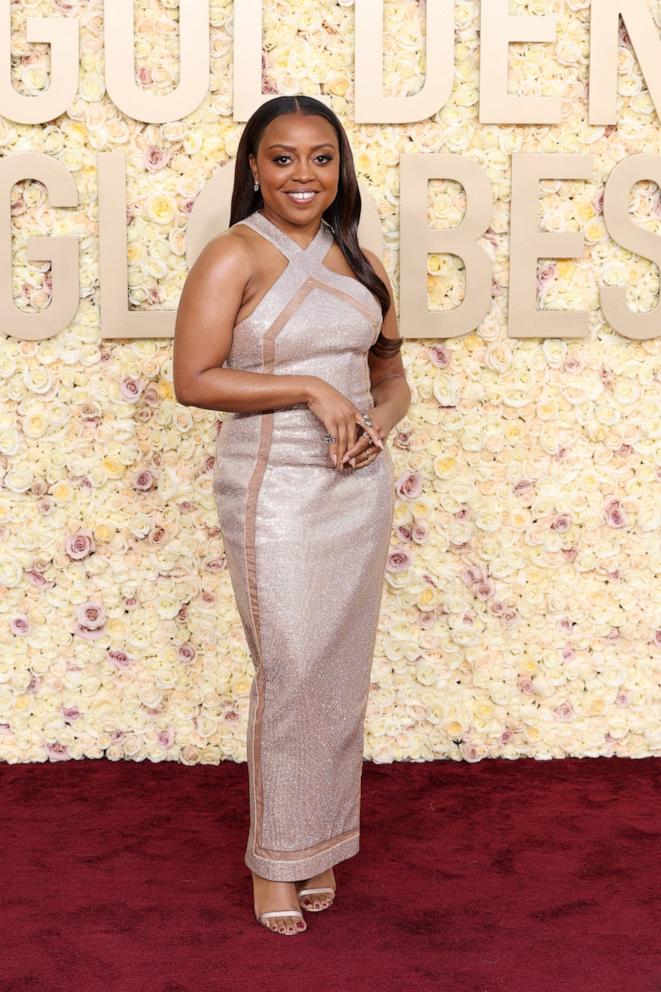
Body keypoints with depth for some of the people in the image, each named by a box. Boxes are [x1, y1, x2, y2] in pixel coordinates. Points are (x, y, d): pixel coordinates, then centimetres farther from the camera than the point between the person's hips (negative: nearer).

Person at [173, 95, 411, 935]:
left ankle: (320, 844, 24)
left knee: (344, 669, 9)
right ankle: (275, 862, 13)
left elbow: (392, 375, 17)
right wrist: (310, 389, -19)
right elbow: (193, 379, -15)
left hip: (360, 485, 6)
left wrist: (379, 419, -5)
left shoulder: (357, 261, 10)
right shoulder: (233, 258, -8)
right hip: (276, 488, -5)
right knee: (291, 671, -3)